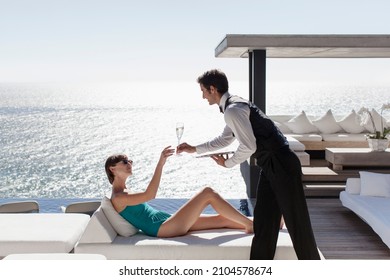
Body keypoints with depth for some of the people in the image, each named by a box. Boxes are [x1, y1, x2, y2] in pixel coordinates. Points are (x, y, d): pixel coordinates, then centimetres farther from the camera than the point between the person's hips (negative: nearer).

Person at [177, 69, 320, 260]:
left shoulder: (232, 110, -17)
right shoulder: (234, 106, 15)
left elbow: (248, 147, -23)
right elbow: (224, 139, 28)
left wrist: (227, 163, -5)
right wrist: (194, 149, 29)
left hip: (282, 167, -10)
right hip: (270, 166, 10)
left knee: (296, 222, 0)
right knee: (263, 221, 13)